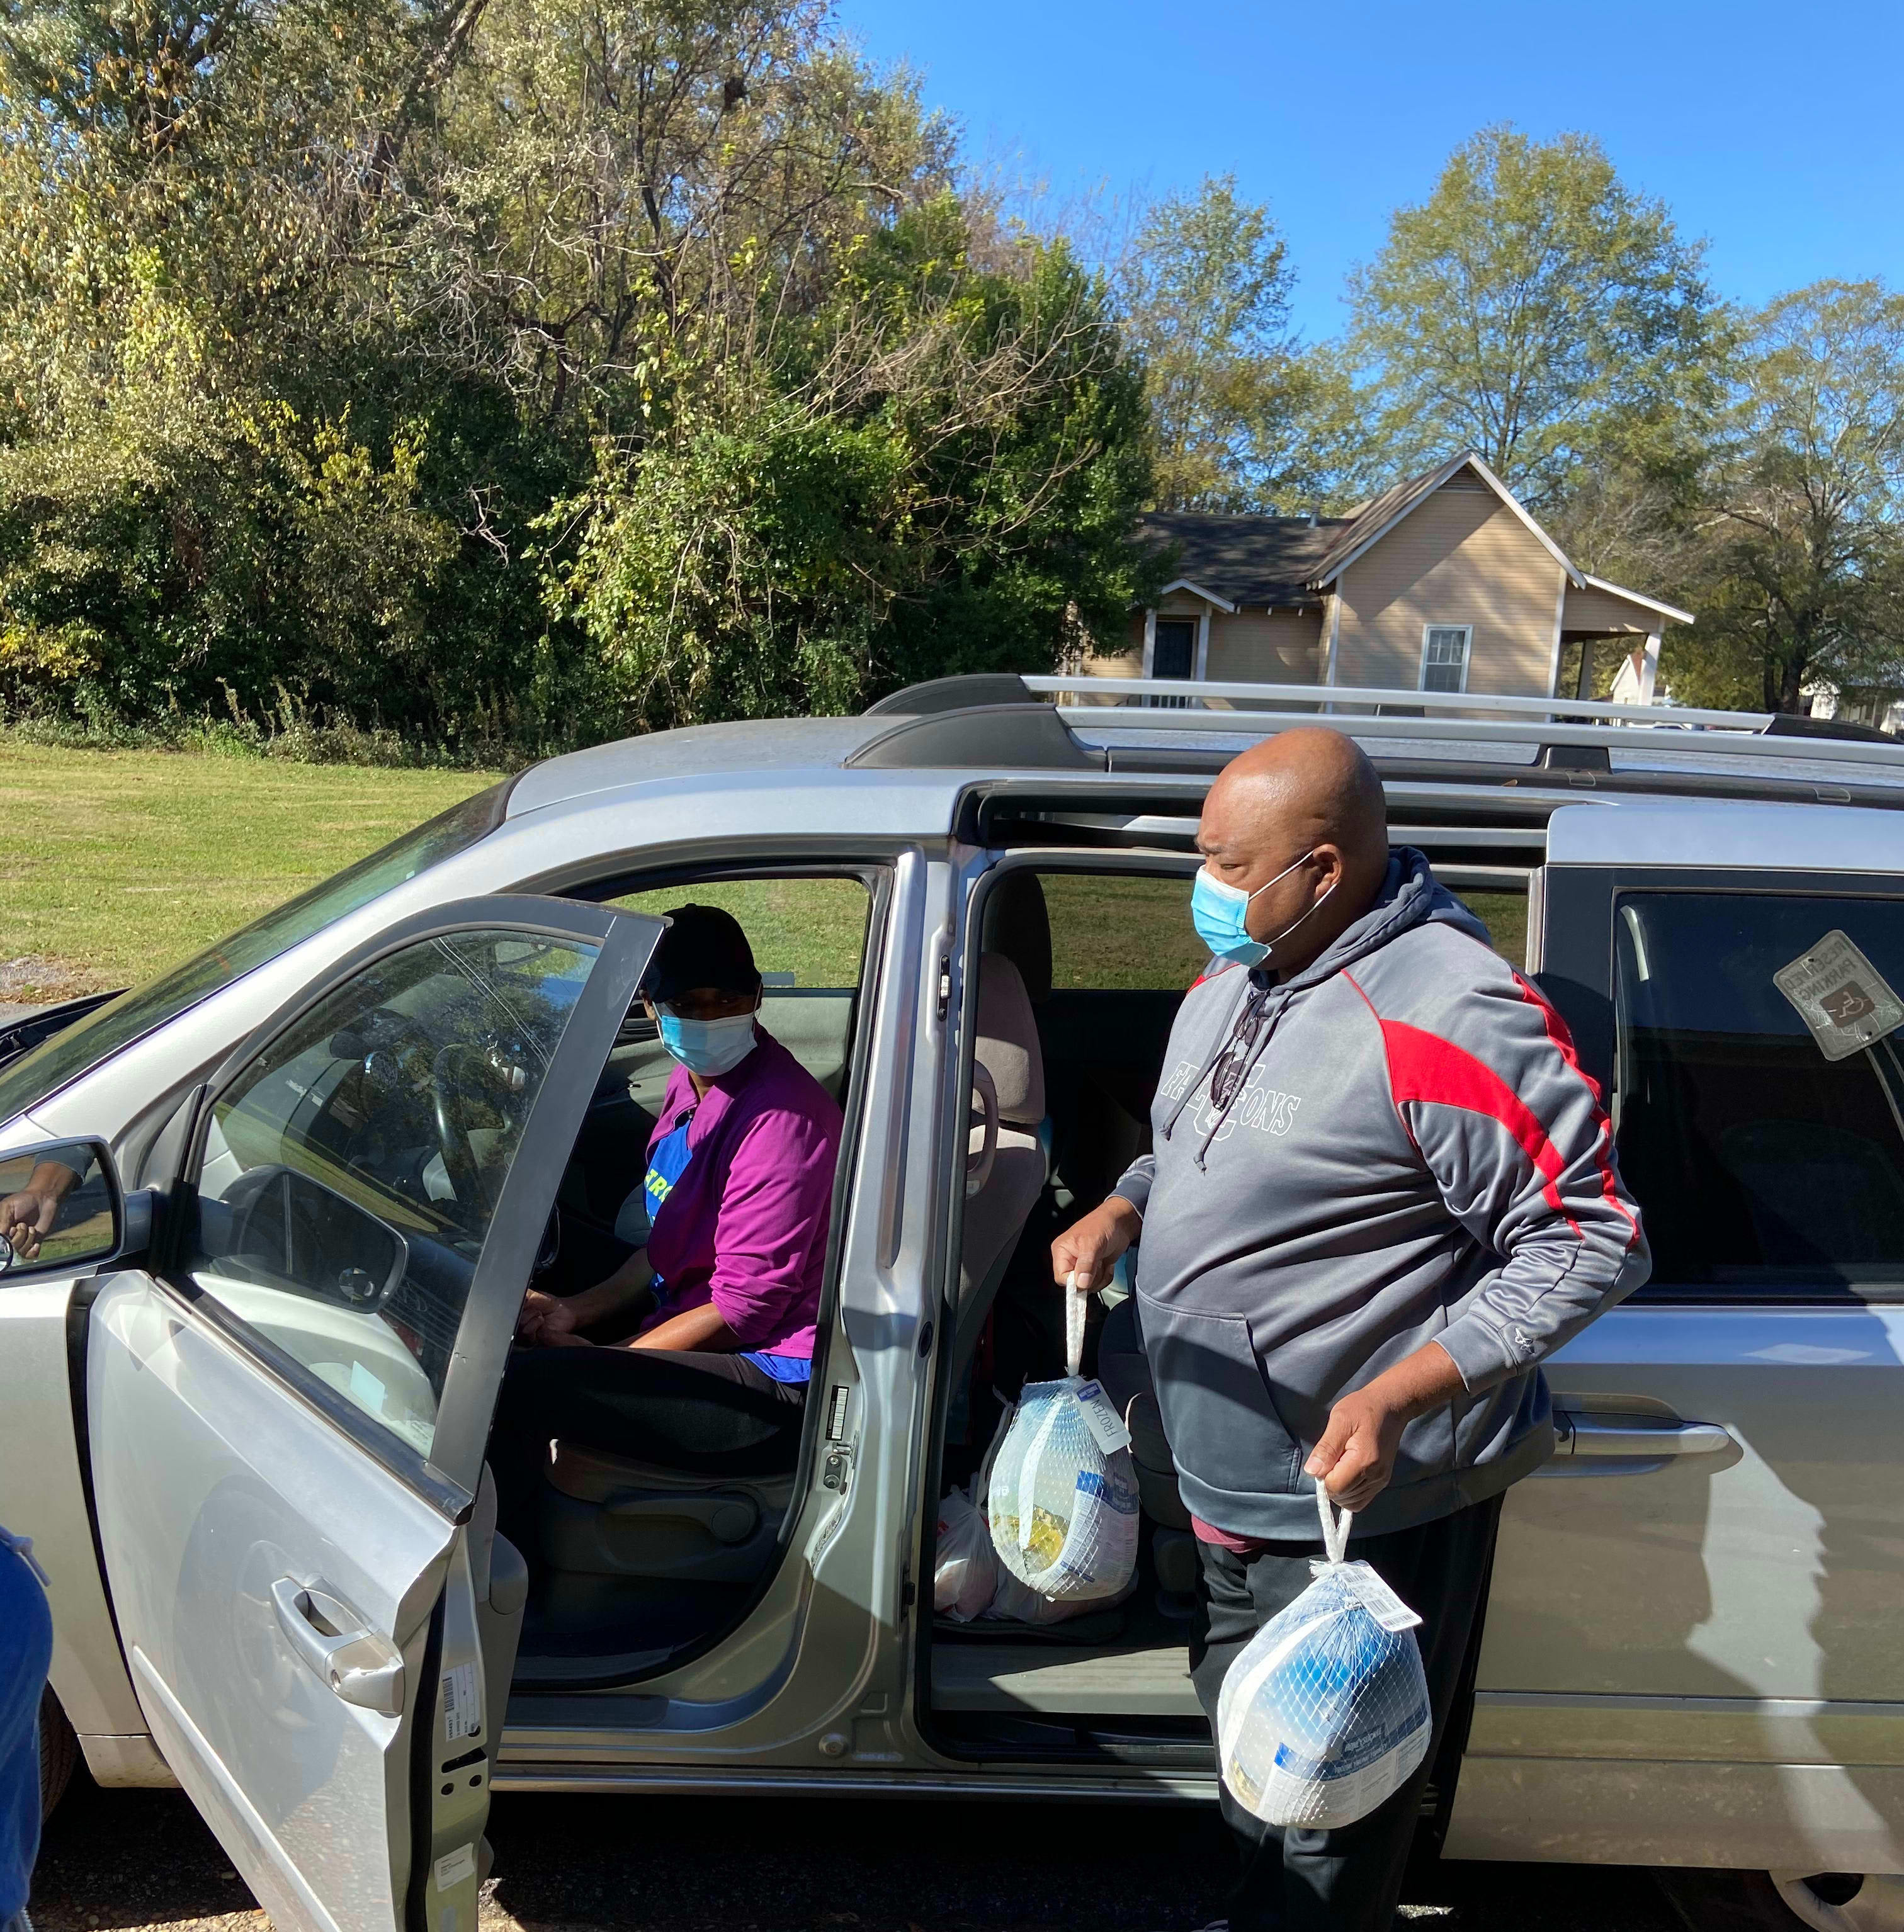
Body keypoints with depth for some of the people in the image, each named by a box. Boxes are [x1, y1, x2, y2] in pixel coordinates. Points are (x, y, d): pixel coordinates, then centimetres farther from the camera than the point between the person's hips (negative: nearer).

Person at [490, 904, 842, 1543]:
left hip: (777, 1388, -10)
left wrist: (598, 1359, -12)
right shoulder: (692, 1081, 9)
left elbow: (744, 1305, -19)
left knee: (516, 1384, -24)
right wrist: (575, 1312, 1)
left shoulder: (782, 1117, -20)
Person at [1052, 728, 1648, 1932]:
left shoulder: (1450, 1019, -26)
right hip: (1220, 1485, 9)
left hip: (1369, 1506, -8)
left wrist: (1401, 1394, -29)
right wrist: (1120, 1214, -2)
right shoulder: (1233, 979, 2)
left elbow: (1592, 1243, -22)